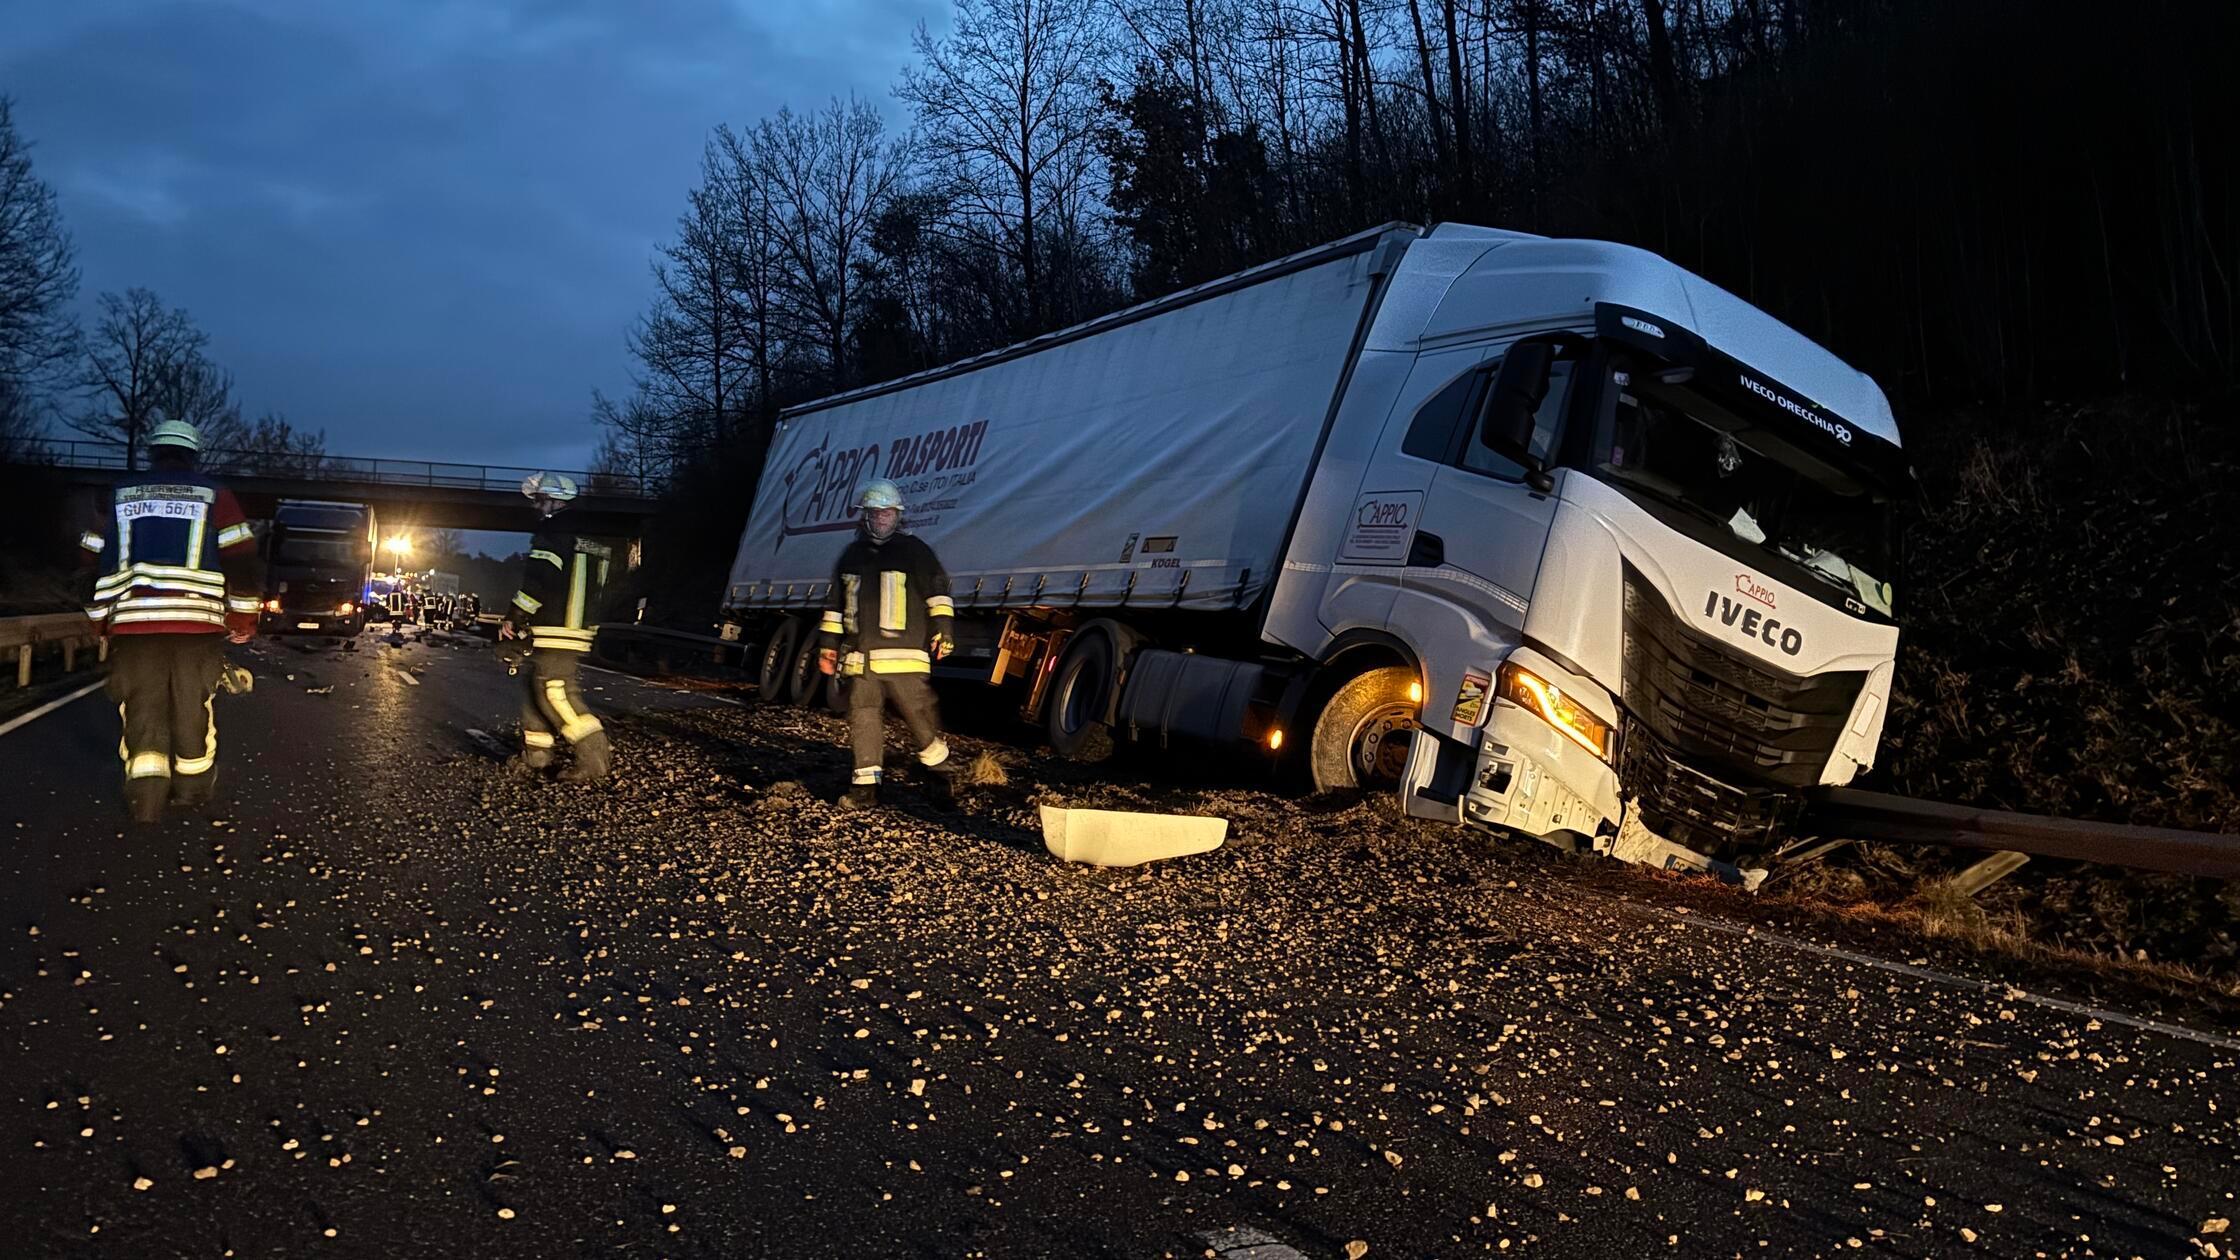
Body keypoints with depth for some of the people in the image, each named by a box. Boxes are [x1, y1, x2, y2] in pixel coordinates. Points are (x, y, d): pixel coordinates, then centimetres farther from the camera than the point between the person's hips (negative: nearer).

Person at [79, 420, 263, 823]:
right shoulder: (212, 495, 5)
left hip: (132, 623, 1)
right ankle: (193, 787, 23)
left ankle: (145, 794, -5)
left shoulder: (119, 495, 12)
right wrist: (243, 620, 10)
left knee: (142, 710, 7)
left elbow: (94, 561, 14)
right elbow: (243, 561, 1)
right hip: (196, 623, -1)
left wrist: (101, 621, 25)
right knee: (194, 708, 13)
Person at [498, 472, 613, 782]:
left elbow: (537, 582, -20)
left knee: (555, 692, -10)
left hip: (553, 632, -9)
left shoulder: (551, 533, -11)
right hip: (581, 628, 9)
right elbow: (598, 587, 23)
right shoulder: (589, 537, 17)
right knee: (534, 685, 17)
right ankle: (536, 754, 18)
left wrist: (513, 617, -13)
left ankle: (595, 757, -16)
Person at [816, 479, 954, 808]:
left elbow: (937, 590, 0)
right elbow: (834, 604, 23)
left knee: (919, 713, -3)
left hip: (903, 656, -4)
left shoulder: (914, 550, 4)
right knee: (863, 717, 0)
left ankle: (939, 765, 20)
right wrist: (828, 643, 20)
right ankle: (866, 782, 5)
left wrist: (943, 626, -11)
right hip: (860, 657, 4)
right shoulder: (852, 554, 18)